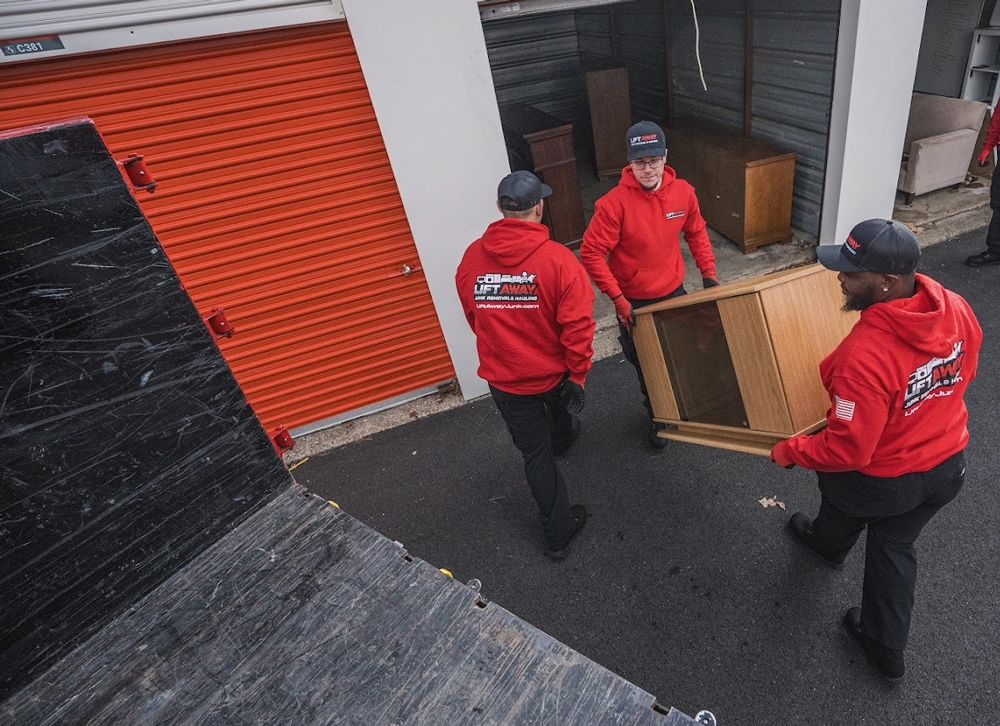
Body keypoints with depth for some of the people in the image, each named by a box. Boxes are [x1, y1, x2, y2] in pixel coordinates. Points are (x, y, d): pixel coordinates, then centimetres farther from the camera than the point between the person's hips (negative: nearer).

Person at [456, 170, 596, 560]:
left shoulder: (472, 257, -10)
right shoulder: (558, 259, -21)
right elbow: (578, 326, -22)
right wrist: (578, 375, -8)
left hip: (503, 378, 1)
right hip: (553, 370, -1)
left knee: (535, 451, 14)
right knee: (562, 414, 34)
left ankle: (559, 532, 25)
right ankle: (564, 439, 67)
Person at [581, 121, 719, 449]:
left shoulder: (683, 192, -9)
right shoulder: (614, 203, -24)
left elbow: (696, 233, 8)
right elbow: (591, 254, -21)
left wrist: (709, 273, 2)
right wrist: (618, 299, -22)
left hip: (674, 294, 4)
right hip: (634, 303, -3)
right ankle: (657, 417, 41)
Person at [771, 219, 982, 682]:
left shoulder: (864, 355, -40)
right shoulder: (957, 309, -16)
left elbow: (846, 450, -31)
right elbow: (964, 374, 5)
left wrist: (790, 452, -14)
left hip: (884, 481, -5)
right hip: (949, 467, 6)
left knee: (842, 491, 31)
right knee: (896, 547, 27)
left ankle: (828, 544, 66)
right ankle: (887, 650, 44)